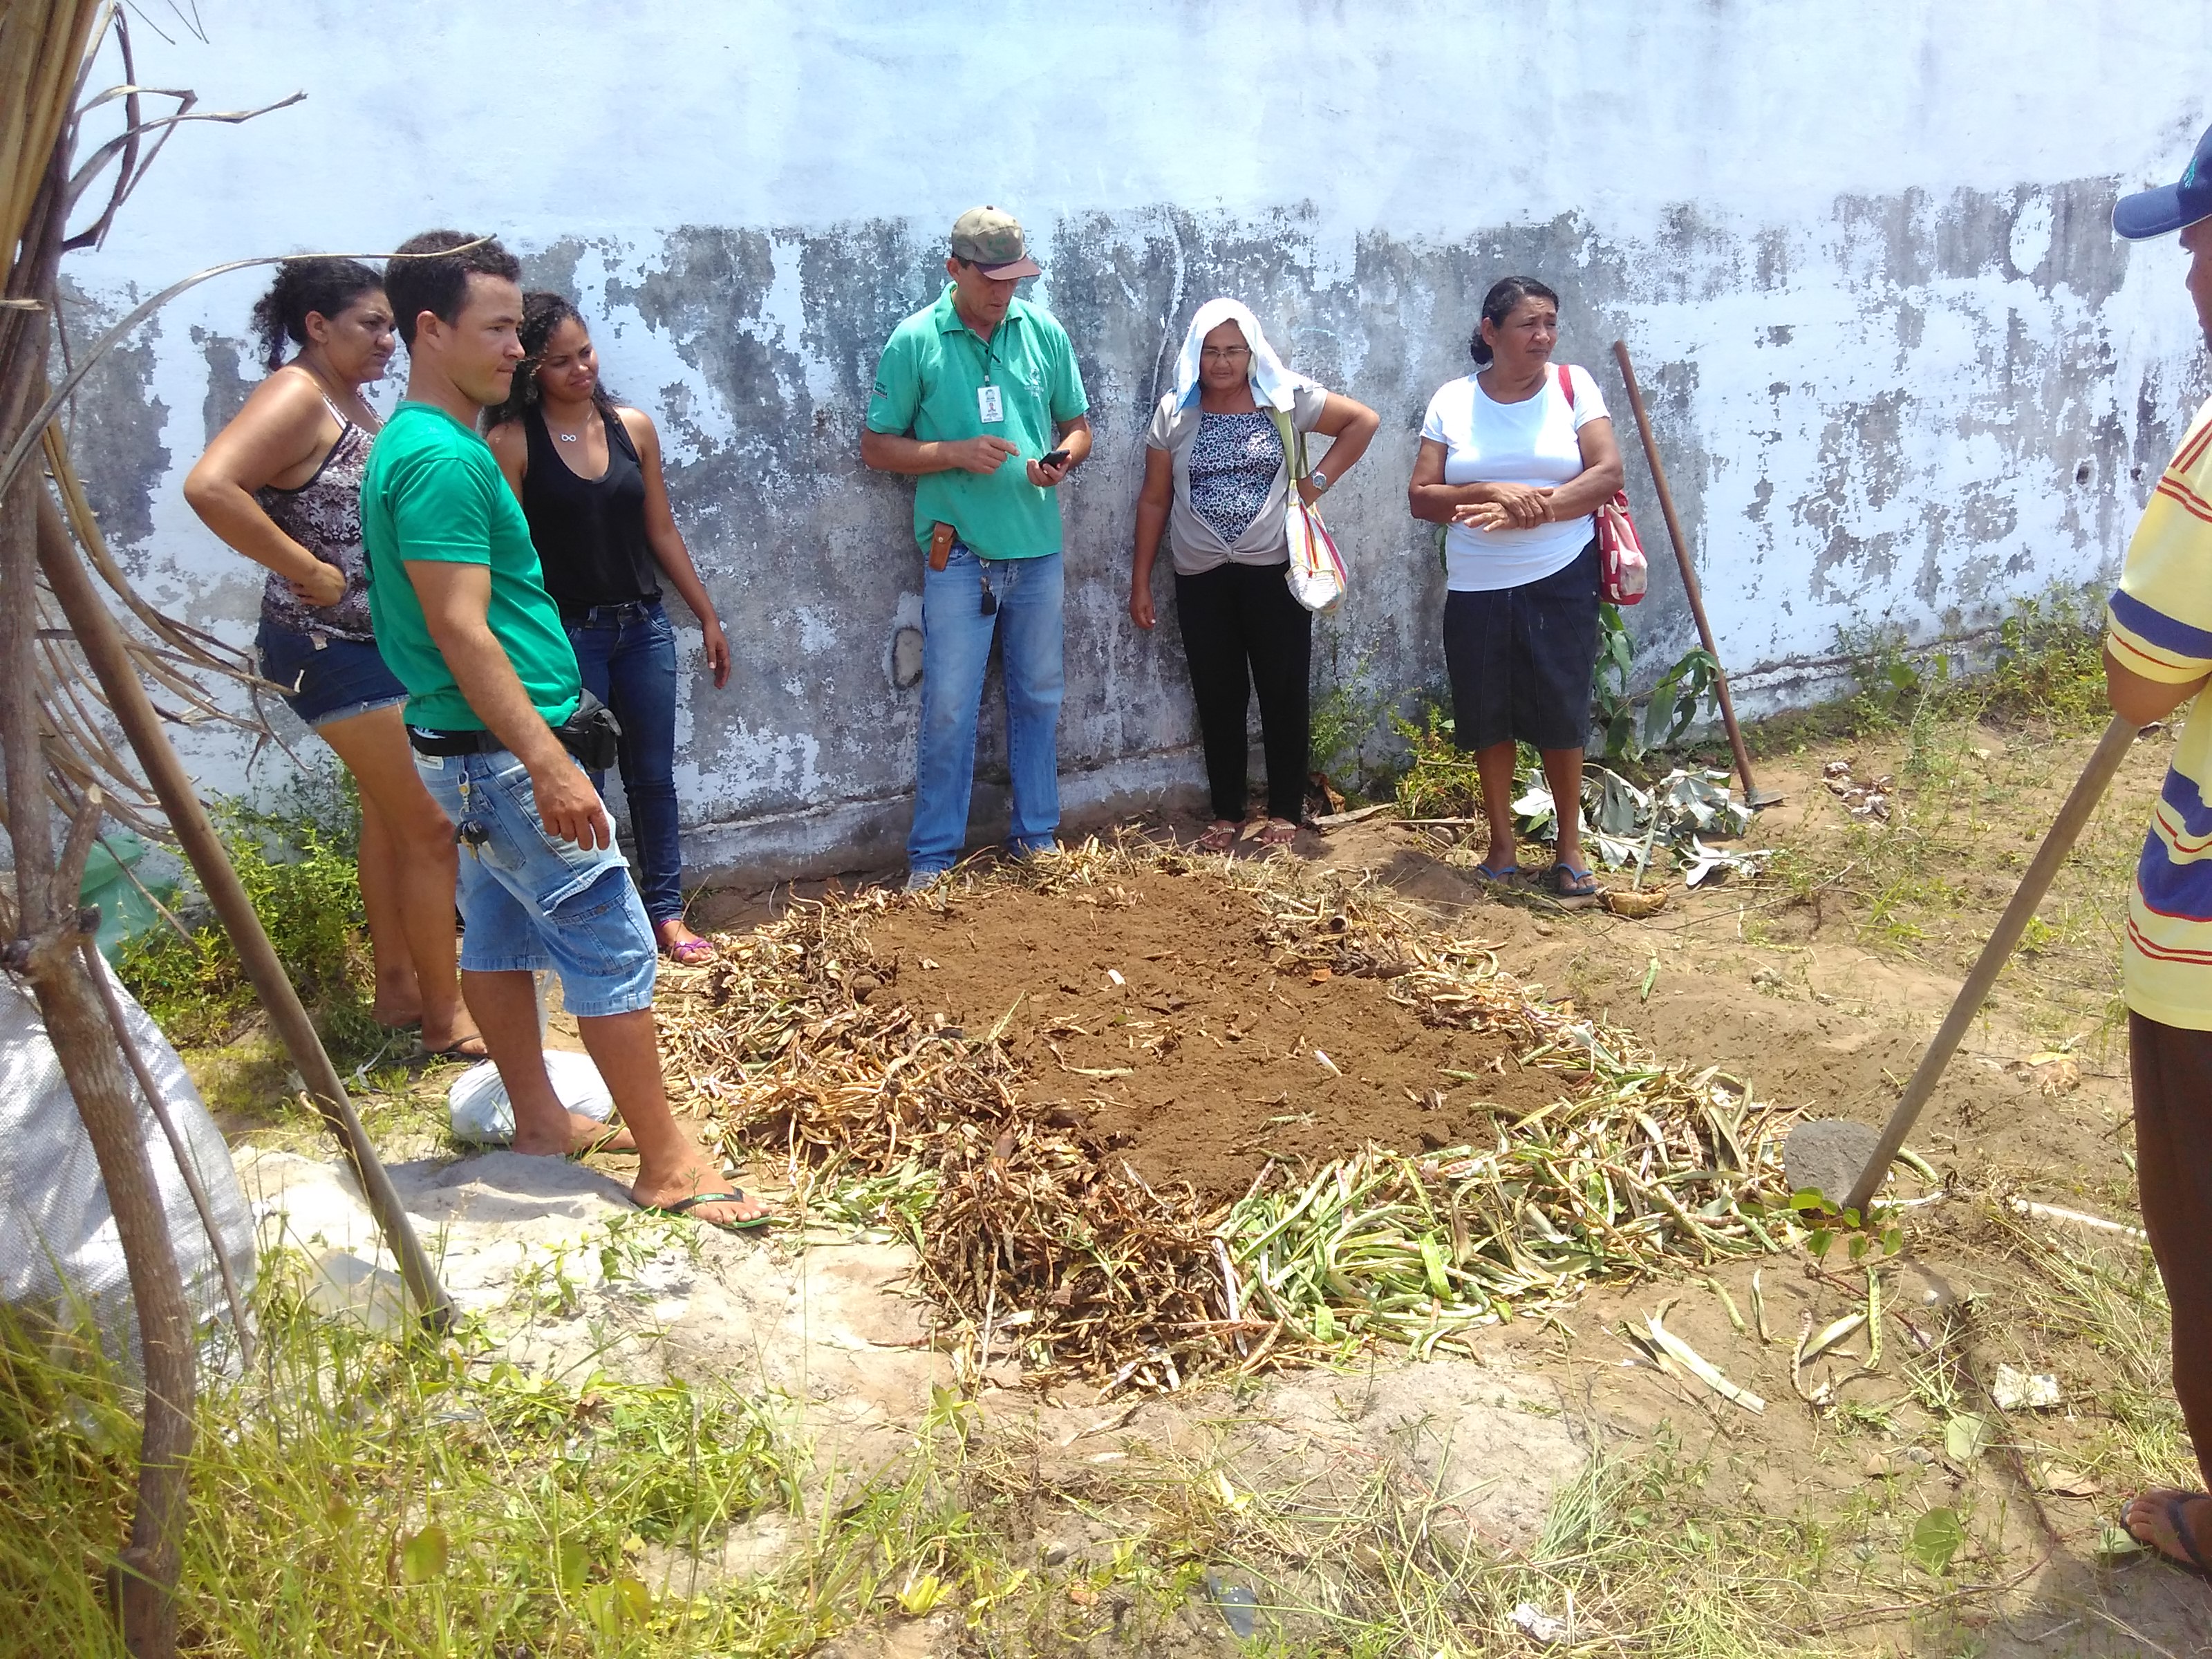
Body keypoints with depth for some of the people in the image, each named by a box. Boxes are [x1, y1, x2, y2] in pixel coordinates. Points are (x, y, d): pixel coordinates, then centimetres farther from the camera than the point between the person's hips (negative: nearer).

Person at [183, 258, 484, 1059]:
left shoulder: (351, 400, 11)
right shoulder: (297, 394, -16)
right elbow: (210, 487, -31)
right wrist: (308, 572, -25)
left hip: (381, 639, 10)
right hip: (333, 647, -10)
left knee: (390, 812, 17)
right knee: (428, 829, -5)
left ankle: (397, 987, 31)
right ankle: (443, 1015, 7)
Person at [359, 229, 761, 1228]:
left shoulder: (427, 443, 12)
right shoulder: (442, 458, -20)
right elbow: (460, 629, -26)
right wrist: (548, 760, -28)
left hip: (478, 752, 11)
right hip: (502, 751, -11)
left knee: (502, 929, 16)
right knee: (614, 947, -6)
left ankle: (539, 1119, 29)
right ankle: (667, 1164, 1)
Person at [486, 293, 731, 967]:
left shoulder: (633, 427, 3)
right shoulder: (511, 443, -9)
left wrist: (707, 616, 11)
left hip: (644, 626, 4)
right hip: (567, 633, -4)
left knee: (653, 775, 11)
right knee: (581, 784, 4)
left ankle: (666, 909, 23)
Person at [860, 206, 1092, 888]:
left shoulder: (1045, 332, 4)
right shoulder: (914, 341, -5)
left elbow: (1077, 425, 13)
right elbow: (877, 446, -2)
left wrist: (1061, 460, -10)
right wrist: (955, 453, -17)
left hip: (1038, 548, 4)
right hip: (958, 552, -3)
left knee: (1038, 697, 12)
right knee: (949, 709, -1)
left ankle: (1036, 838, 26)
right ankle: (932, 856, 11)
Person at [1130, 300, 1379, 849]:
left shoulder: (1284, 398, -3)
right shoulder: (1174, 412, 3)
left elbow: (1364, 420, 4)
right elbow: (1154, 500, 6)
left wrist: (1320, 480, -5)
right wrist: (1141, 581, 4)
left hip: (1274, 572, -1)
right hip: (1201, 579, 2)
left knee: (1283, 694, 5)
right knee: (1218, 700, 8)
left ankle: (1286, 810, 17)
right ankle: (1227, 812, 19)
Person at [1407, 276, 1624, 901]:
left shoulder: (1572, 386, -1)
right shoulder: (1452, 401, 0)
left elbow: (1608, 472, -9)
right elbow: (1423, 496, -3)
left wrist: (1536, 508, -21)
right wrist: (1491, 493, -20)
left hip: (1560, 581, -1)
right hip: (1476, 589, 1)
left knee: (1560, 711, 2)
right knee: (1488, 715, 7)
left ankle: (1570, 846, 16)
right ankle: (1502, 845, 21)